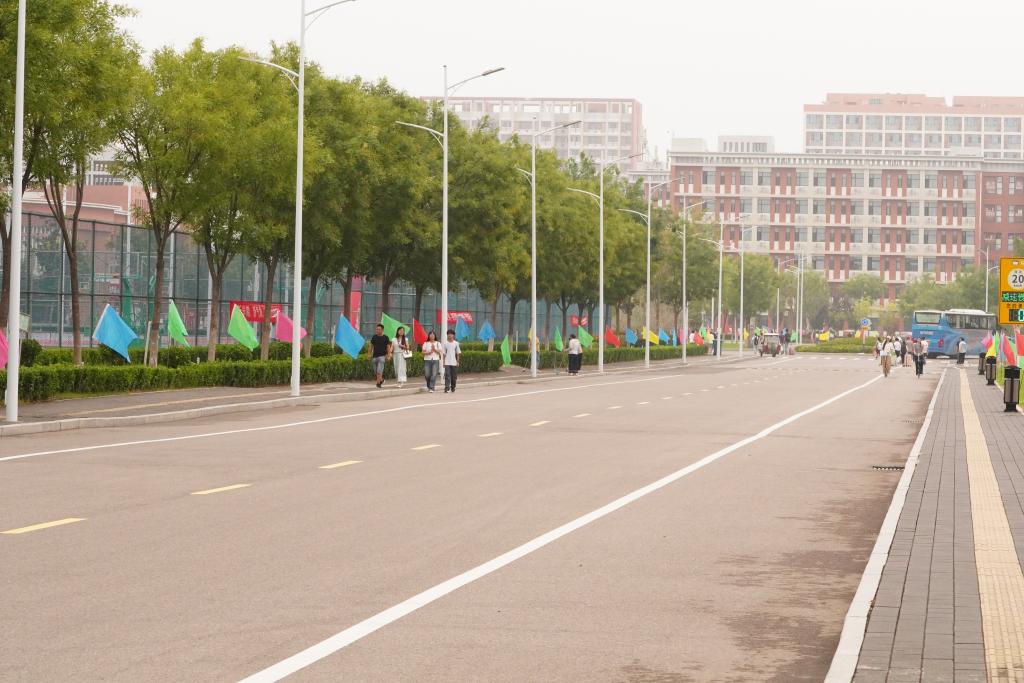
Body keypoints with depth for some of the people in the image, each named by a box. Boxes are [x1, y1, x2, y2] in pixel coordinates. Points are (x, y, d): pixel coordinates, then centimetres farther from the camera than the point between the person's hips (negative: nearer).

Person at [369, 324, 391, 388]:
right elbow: (371, 346, 13)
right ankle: (382, 379, 32)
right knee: (376, 370, 10)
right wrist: (370, 355, 9)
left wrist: (388, 356, -6)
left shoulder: (385, 338, -1)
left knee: (379, 370, -14)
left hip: (382, 356, -4)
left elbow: (388, 347, 2)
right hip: (375, 356, 4)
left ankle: (378, 383, -12)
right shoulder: (374, 337, 7)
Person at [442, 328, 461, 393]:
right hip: (447, 363, -2)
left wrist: (458, 362, 2)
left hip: (454, 363, 2)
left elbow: (458, 353, 7)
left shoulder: (456, 343, 4)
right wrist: (444, 362, -1)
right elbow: (444, 353, 4)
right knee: (447, 376, -12)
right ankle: (446, 388, -16)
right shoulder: (445, 344, 2)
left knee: (454, 376, 7)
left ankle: (453, 388, 21)